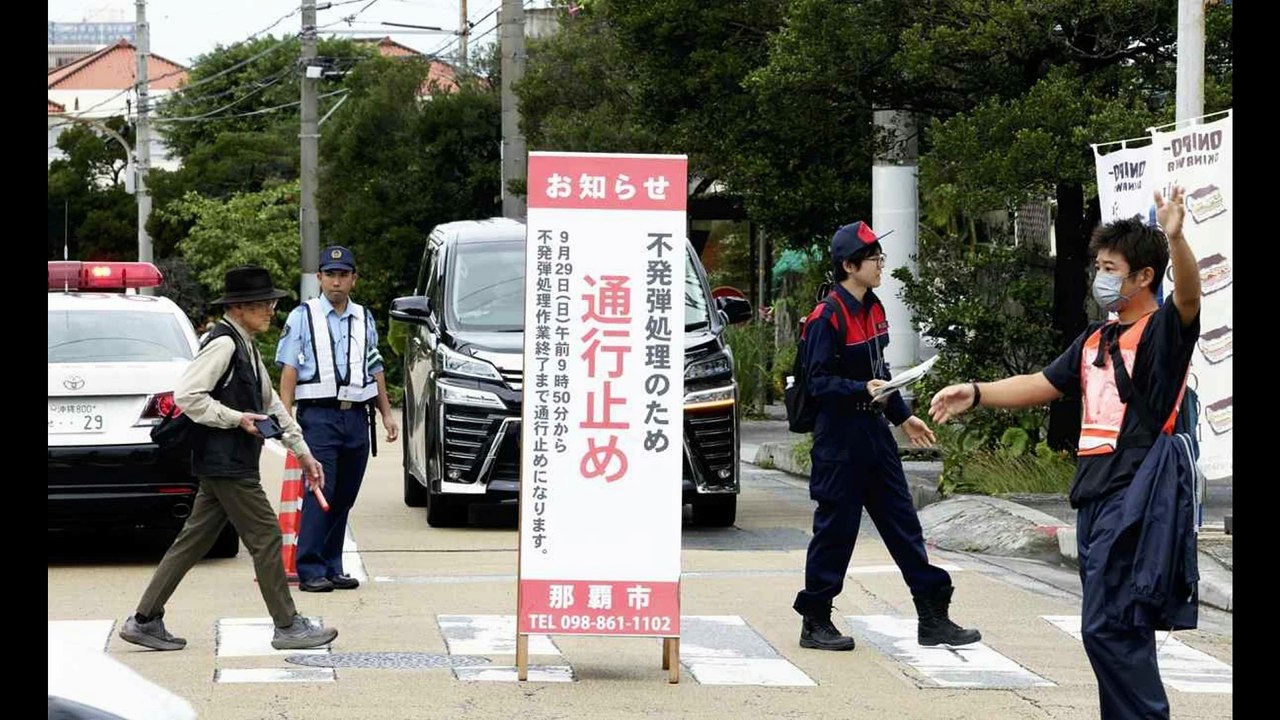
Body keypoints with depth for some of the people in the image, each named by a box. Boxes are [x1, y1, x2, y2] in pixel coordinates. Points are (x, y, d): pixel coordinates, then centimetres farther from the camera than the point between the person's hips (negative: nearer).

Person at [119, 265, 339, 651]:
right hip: (227, 463, -10)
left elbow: (271, 402, 23)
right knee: (265, 537, -4)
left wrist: (302, 451, 21)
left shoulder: (245, 347, 18)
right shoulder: (223, 344, -14)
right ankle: (288, 626, 3)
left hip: (226, 464, 10)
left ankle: (145, 621, 13)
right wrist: (237, 419, -18)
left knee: (195, 540, 11)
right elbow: (187, 395, -21)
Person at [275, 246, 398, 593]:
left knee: (345, 497, 7)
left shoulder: (365, 319, 16)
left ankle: (332, 567, 14)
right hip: (319, 416, -5)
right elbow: (289, 370, -1)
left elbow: (375, 370, 22)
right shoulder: (303, 317, 3)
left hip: (356, 417, 5)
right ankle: (310, 571, -9)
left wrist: (387, 414, 17)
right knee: (320, 492, -11)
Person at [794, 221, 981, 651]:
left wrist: (902, 417, 25)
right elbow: (819, 381, -18)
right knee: (836, 528, -2)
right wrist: (862, 389, -30)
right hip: (839, 438, -9)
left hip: (875, 431, 9)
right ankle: (815, 623, 9)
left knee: (903, 523, 9)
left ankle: (933, 618, 12)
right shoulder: (826, 317, -15)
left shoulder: (873, 309, 13)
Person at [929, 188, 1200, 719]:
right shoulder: (1095, 340, 18)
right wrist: (976, 394, 13)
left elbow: (1189, 297, -27)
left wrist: (1175, 238, -45)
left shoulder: (1163, 331, -6)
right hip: (1095, 490, 9)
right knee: (1115, 627, 11)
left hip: (1138, 494, -9)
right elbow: (1042, 386, 23)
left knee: (1108, 626, -14)